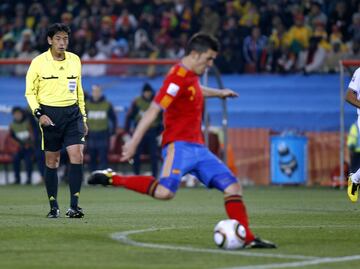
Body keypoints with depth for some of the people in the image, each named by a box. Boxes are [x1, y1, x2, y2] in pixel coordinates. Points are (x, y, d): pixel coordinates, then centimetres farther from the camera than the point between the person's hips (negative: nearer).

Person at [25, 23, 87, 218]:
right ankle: (53, 207, 13)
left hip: (72, 113, 2)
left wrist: (83, 118, 15)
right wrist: (38, 113, -12)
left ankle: (74, 206, -11)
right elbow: (30, 92, 2)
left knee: (77, 156, -12)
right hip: (50, 114, -2)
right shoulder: (39, 62, -3)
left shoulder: (74, 60, 8)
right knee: (52, 161, 3)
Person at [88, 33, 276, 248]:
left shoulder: (191, 76, 16)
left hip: (197, 148, 10)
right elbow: (153, 110, -19)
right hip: (179, 145, -10)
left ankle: (248, 239, 4)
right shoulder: (178, 77, -13)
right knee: (165, 192, -31)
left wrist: (219, 93, 57)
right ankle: (111, 178, -18)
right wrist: (133, 143, -25)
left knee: (233, 186, 2)